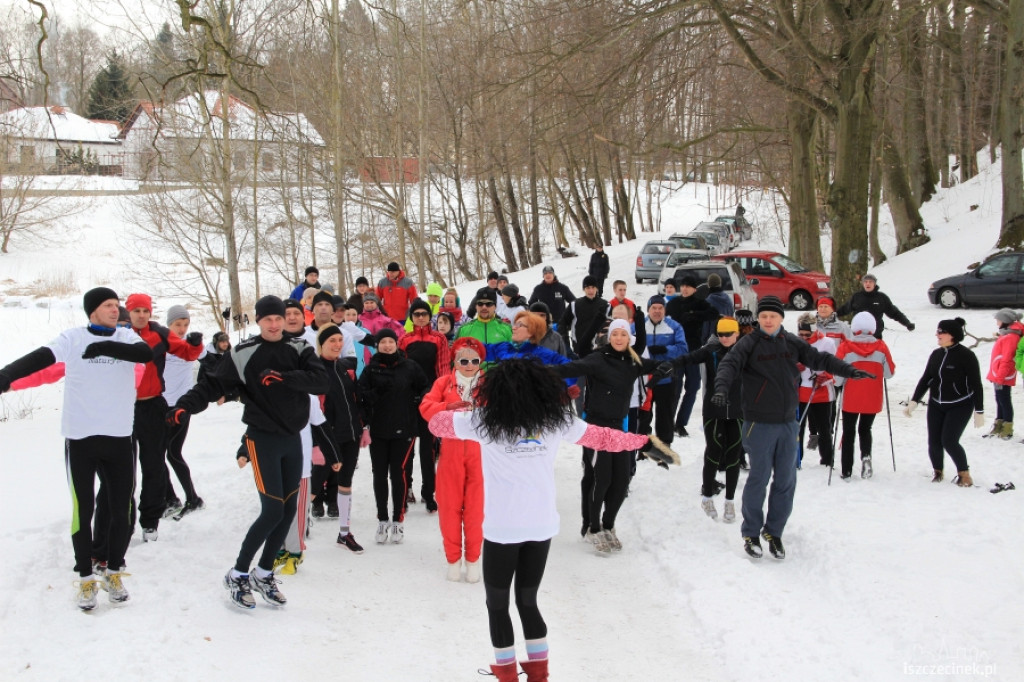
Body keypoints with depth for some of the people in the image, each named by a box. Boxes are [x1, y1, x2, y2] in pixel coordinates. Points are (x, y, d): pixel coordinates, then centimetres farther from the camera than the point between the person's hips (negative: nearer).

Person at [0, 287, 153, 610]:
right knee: (83, 509, 3)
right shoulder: (73, 338, -4)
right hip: (80, 437, -2)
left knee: (121, 507, 9)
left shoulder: (126, 336, 3)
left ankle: (114, 570, 26)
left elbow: (146, 353, -17)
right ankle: (86, 576, 18)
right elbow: (39, 359, -18)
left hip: (120, 437, 2)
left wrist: (107, 347, -31)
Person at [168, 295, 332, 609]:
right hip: (263, 440, -5)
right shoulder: (244, 354, -7)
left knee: (289, 509, 9)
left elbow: (321, 382, -11)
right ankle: (238, 574, 6)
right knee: (273, 511, -10)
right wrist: (184, 406, -26)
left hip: (293, 439, 5)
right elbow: (213, 384, -10)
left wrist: (284, 379, -25)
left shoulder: (300, 350, 2)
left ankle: (264, 573, 25)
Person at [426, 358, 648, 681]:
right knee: (528, 600, 20)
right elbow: (601, 437, 12)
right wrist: (646, 441, 26)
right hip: (542, 526, 4)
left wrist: (468, 412, 25)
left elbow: (436, 422, 8)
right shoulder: (556, 419, 1)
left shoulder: (484, 421, -6)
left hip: (502, 528, -3)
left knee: (497, 603, 14)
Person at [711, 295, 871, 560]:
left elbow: (818, 359, 15)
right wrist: (722, 388, -37)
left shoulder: (792, 343, 8)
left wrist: (848, 370, 7)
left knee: (786, 480, 8)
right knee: (759, 478, -1)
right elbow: (729, 365, -18)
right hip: (759, 424, -5)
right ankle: (751, 533, 14)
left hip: (787, 423, 5)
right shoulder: (749, 344, -6)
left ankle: (774, 532, 22)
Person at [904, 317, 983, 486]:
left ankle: (964, 473, 8)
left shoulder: (966, 355, -14)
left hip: (960, 406, -5)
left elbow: (976, 384, -12)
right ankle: (937, 471, 25)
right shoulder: (936, 354, 3)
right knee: (934, 442, 1)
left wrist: (979, 411, -11)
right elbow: (925, 379, 8)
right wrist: (914, 401, 0)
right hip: (936, 405, 5)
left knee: (949, 441, -14)